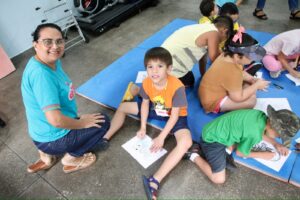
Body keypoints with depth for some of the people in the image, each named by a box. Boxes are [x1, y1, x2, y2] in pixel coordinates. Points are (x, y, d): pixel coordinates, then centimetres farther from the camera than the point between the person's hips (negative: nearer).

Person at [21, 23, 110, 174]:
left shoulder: (54, 62, -2)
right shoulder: (40, 74, -31)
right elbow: (55, 120, -35)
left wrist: (78, 120, 8)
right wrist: (82, 123, -18)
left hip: (47, 132, 9)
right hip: (53, 138, -8)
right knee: (103, 122, -3)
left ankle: (47, 154, 20)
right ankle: (71, 158, 9)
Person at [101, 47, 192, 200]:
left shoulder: (177, 87, -35)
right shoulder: (146, 83, -20)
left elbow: (175, 115, -27)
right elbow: (145, 104, -4)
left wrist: (161, 137, -26)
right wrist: (143, 128, -7)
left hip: (175, 116, -5)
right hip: (155, 109, 5)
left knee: (186, 141, -34)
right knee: (123, 107, 3)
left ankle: (155, 181, -35)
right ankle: (105, 138, 6)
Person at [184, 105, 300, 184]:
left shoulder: (261, 115, -5)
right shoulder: (254, 134, -27)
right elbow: (240, 153, -7)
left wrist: (276, 144, 12)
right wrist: (263, 155, 3)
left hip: (214, 131, 9)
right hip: (212, 140, -8)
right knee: (219, 180, -3)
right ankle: (194, 155, 6)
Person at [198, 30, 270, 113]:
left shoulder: (228, 55, -8)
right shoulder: (231, 72, -36)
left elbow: (241, 72, 11)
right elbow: (238, 97, -28)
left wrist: (252, 79, -6)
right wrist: (256, 85, -17)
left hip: (218, 90, 9)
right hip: (214, 102, -9)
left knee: (249, 84, 14)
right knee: (251, 100, -16)